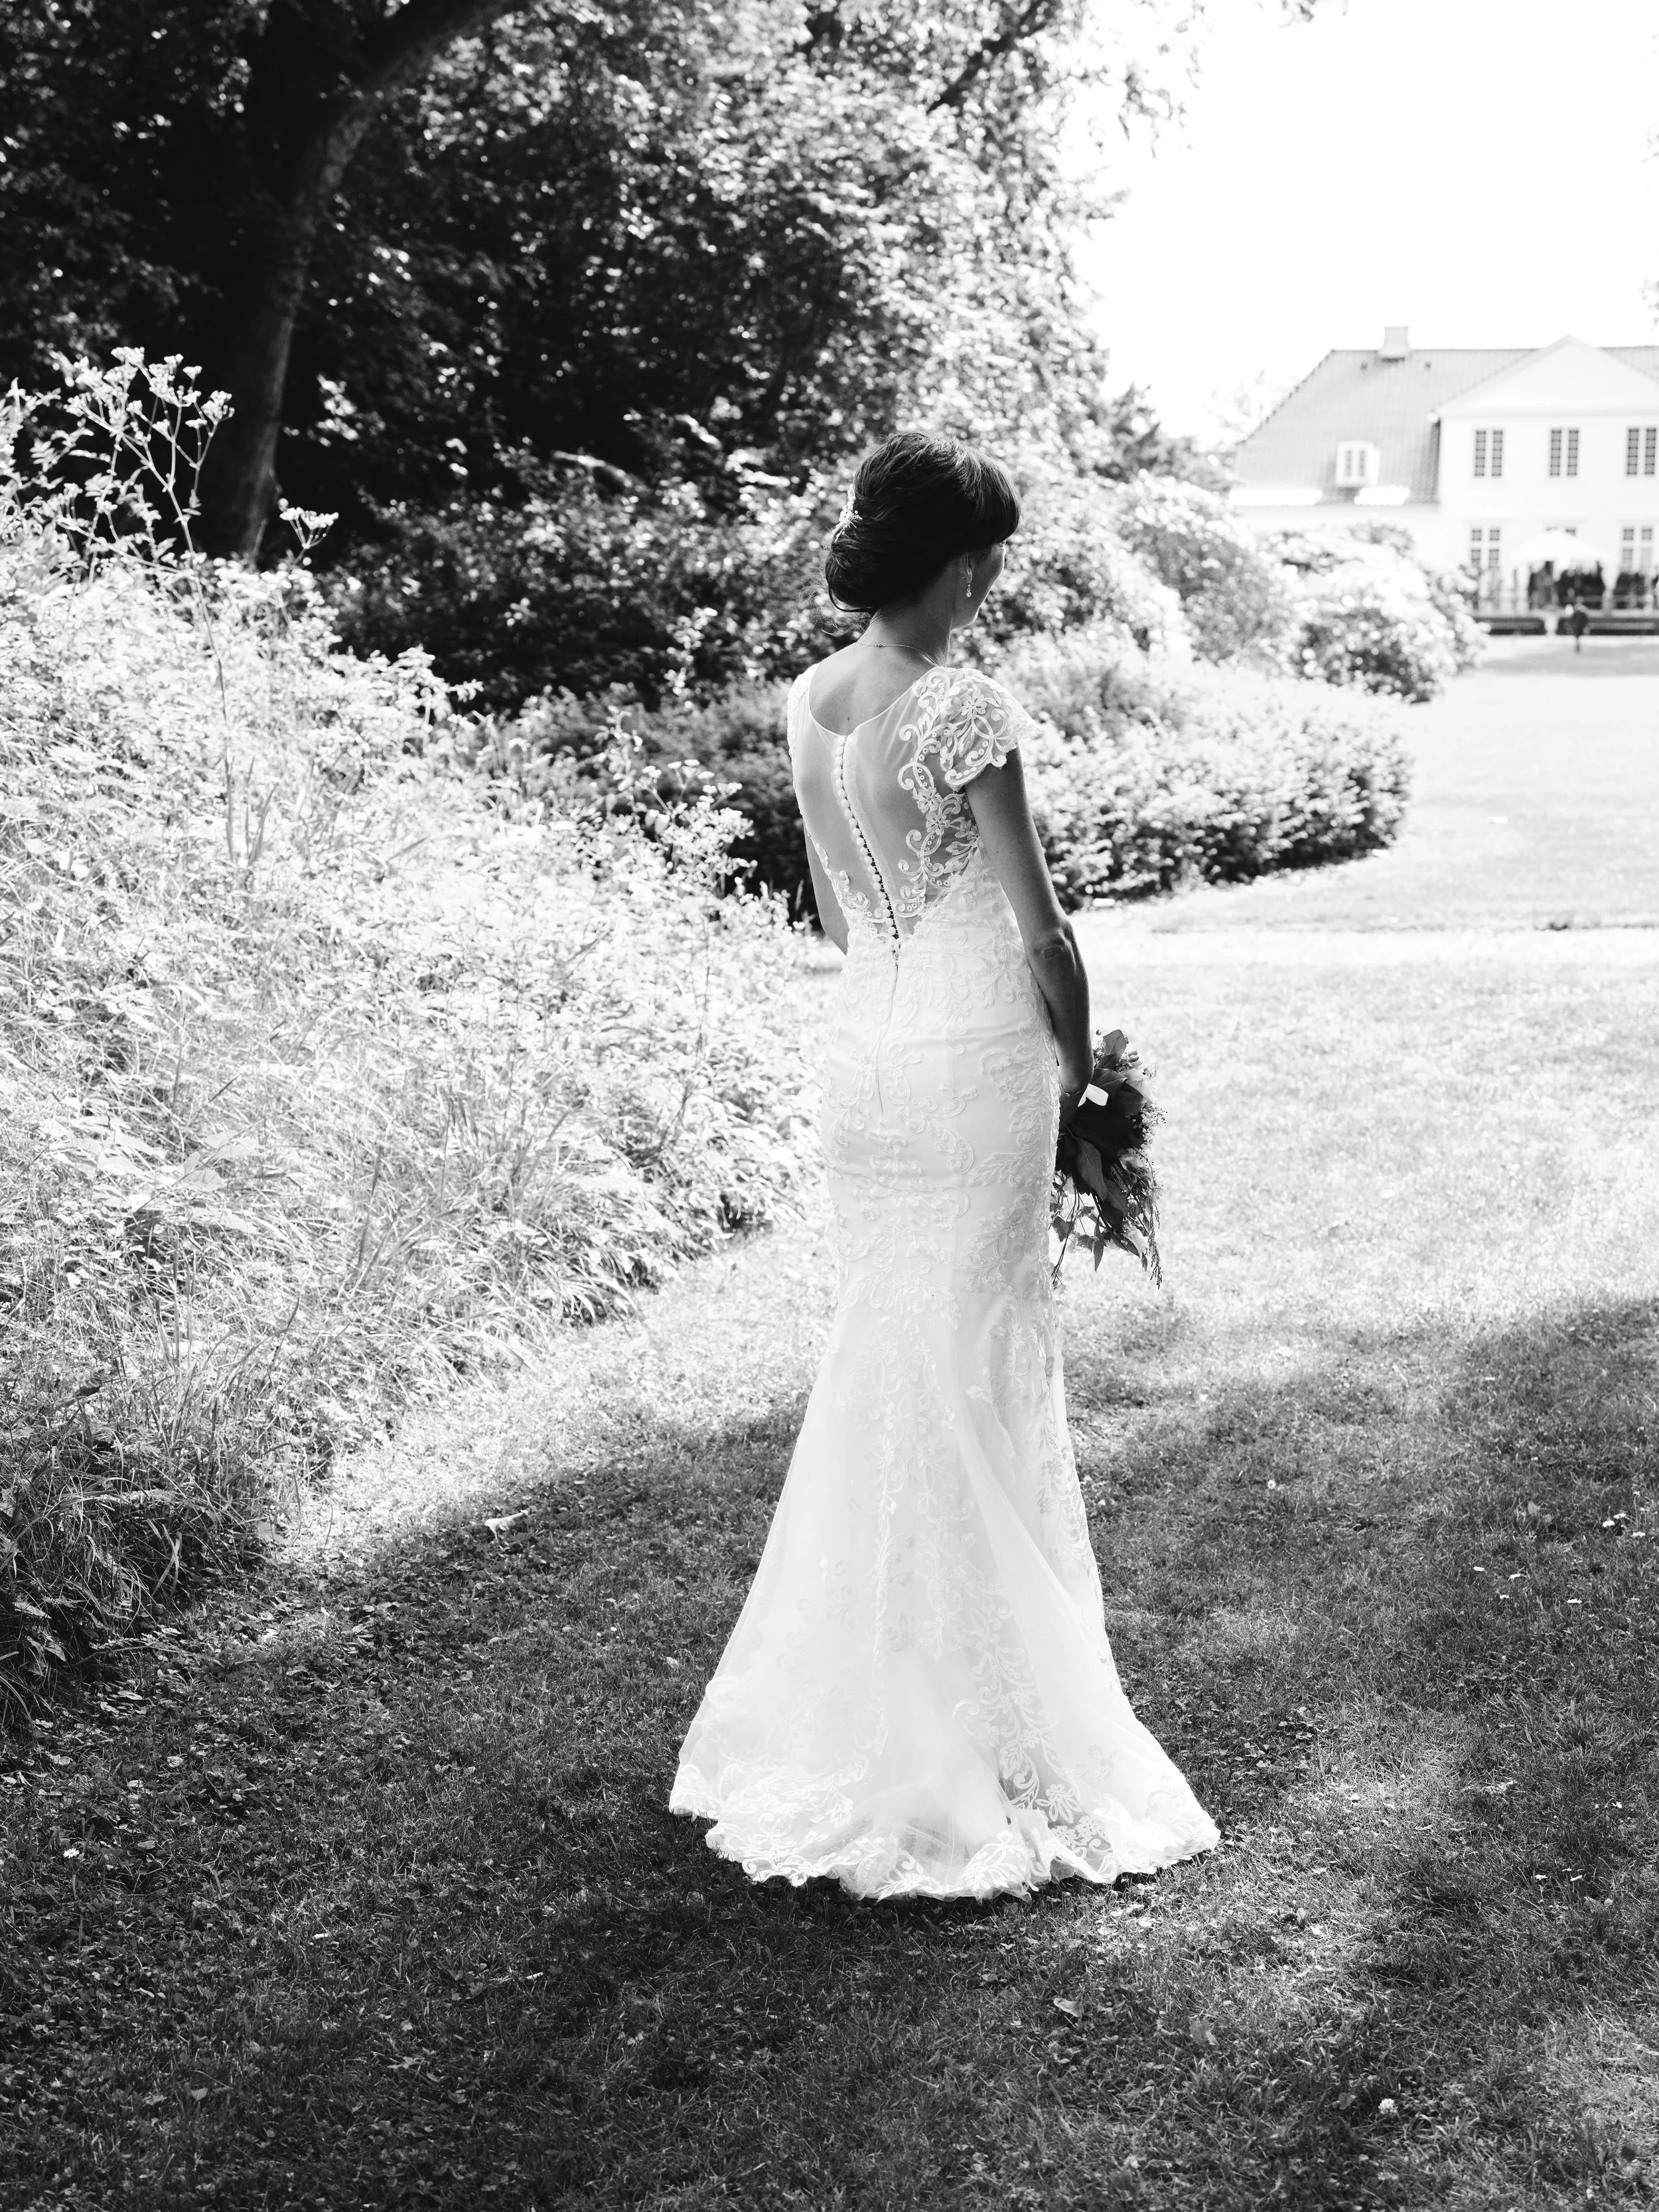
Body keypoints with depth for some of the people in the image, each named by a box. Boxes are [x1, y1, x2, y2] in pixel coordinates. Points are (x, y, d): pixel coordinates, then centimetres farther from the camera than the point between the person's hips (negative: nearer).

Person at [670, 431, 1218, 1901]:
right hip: (975, 1062, -7)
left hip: (864, 1050, 7)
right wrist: (1078, 1059, 1)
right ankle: (965, 1746, 13)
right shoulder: (965, 706, -17)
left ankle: (842, 1714, 28)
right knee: (974, 1387, 2)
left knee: (879, 1370, 17)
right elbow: (1041, 928, -14)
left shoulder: (810, 704, 6)